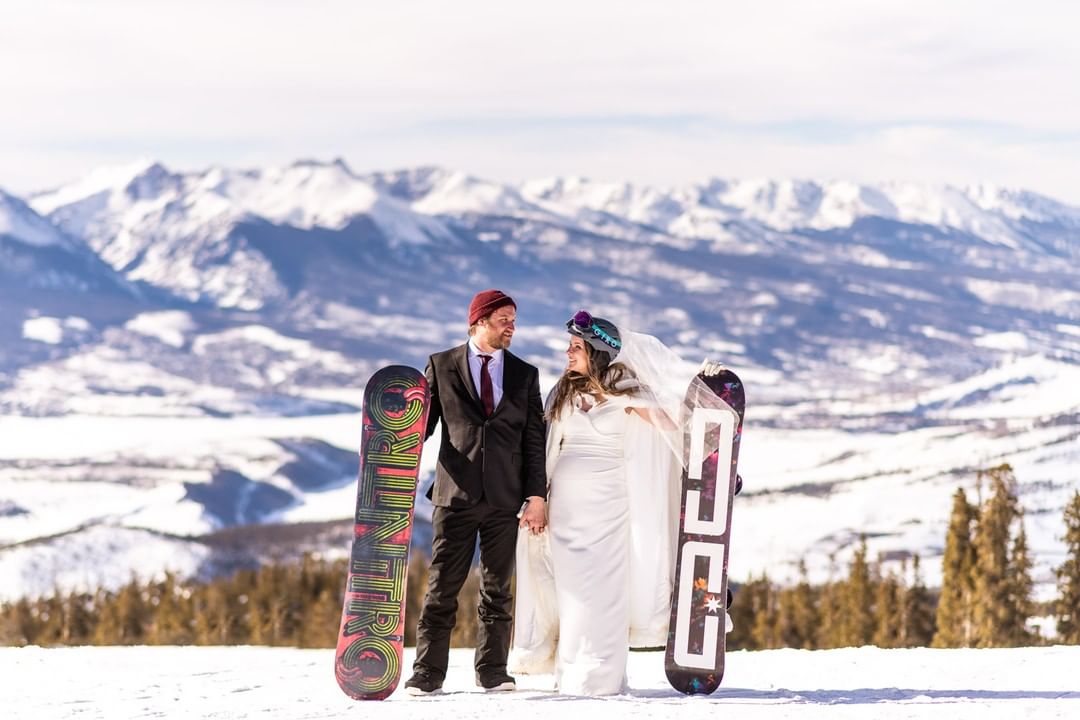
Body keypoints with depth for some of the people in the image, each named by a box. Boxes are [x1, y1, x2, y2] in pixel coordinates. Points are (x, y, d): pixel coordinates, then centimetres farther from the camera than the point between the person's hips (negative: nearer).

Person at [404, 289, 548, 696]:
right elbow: (421, 421, 6)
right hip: (456, 493, -2)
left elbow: (534, 440, 8)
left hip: (504, 496, 2)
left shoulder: (524, 375, 11)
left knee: (497, 589, 6)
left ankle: (492, 671, 12)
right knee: (442, 586, -2)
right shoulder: (442, 366, 6)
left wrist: (536, 496, 1)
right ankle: (428, 673, 2)